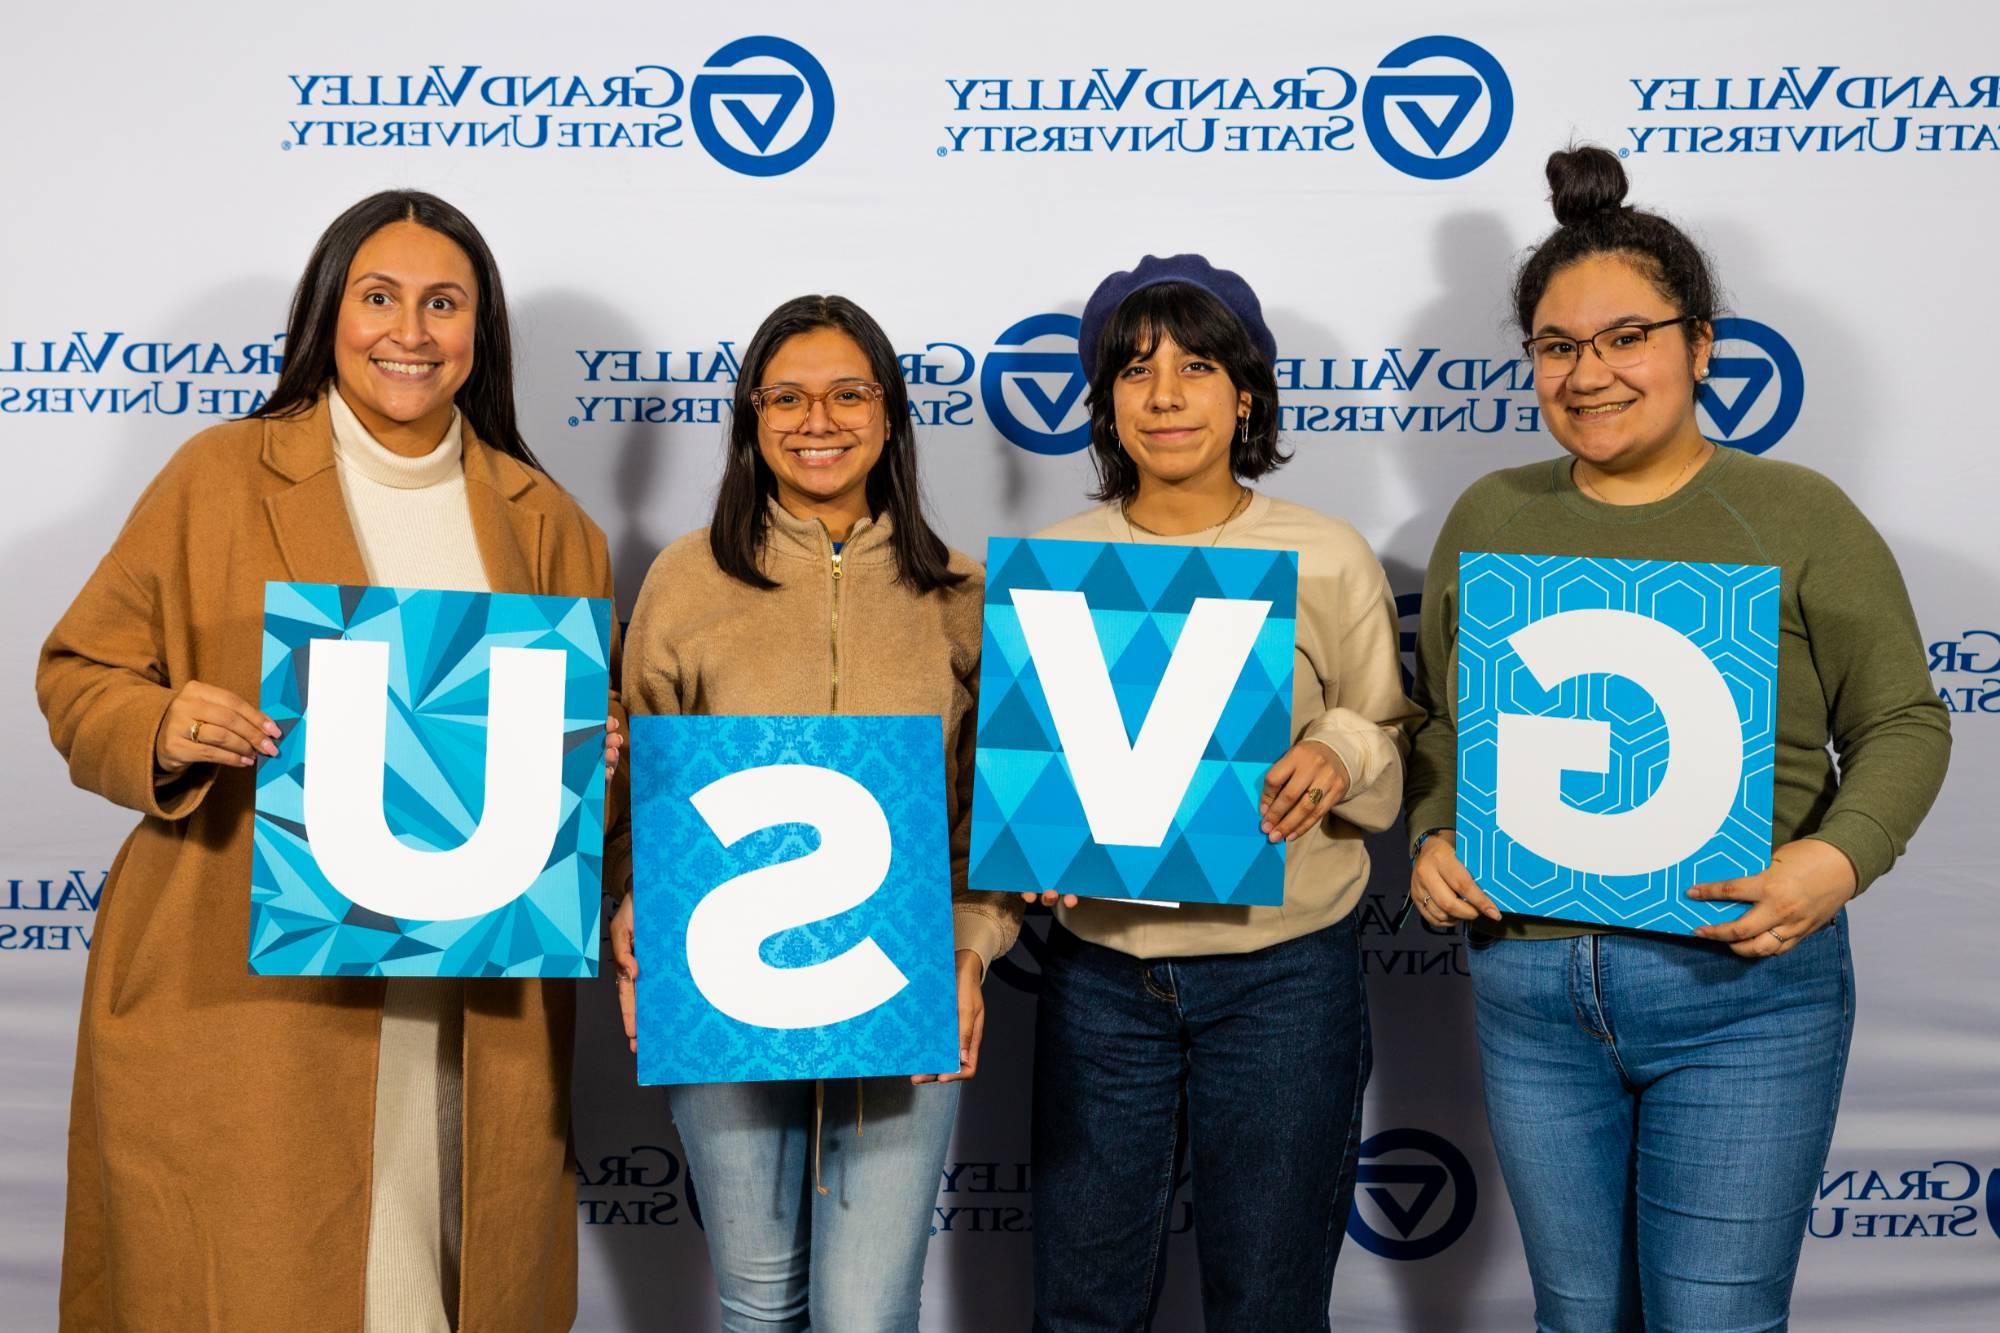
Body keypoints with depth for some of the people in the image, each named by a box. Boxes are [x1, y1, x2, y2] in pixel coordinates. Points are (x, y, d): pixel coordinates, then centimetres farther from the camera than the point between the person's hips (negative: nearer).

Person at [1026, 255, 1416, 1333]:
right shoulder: (1053, 561, 3)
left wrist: (1340, 755, -19)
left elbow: (1390, 759, 3)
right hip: (1098, 972, 2)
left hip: (1285, 973, -1)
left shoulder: (1330, 558, -3)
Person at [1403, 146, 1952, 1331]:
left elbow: (1904, 722, -2)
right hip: (1528, 990, 4)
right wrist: (1436, 842, -5)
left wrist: (1839, 858, -19)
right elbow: (1442, 721, 13)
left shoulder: (1798, 514, -3)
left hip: (1741, 985, -3)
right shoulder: (1488, 519, 7)